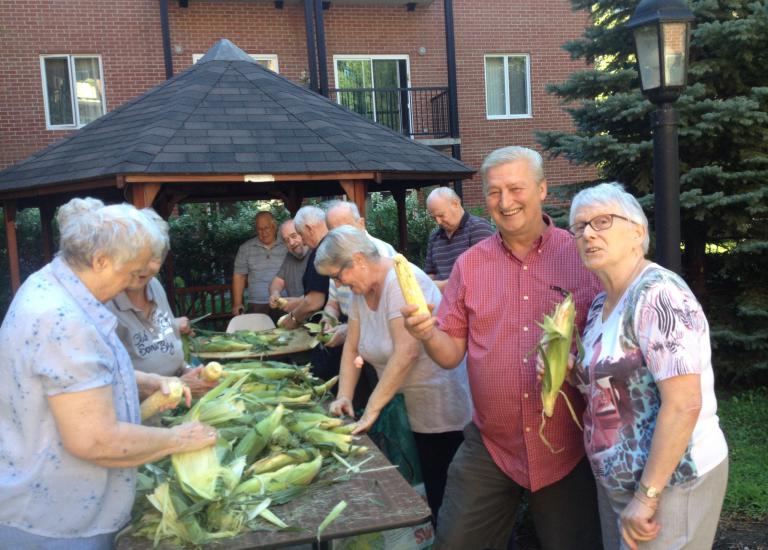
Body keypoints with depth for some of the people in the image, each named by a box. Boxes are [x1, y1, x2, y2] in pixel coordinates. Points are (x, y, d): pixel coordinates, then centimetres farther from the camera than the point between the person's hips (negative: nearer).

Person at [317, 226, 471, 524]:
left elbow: (407, 353, -29)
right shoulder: (361, 291, 5)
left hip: (448, 407, -8)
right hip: (418, 410, 8)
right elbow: (352, 348, 10)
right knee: (434, 489, 17)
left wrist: (372, 409, -24)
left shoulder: (401, 281, -22)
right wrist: (344, 397, -2)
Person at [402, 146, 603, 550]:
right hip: (489, 447, 2)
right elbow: (451, 353, 2)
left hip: (568, 450, -1)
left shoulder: (581, 256, -6)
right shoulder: (469, 265, 1)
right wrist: (428, 334, -19)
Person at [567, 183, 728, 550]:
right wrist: (567, 370, -4)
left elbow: (684, 405, -25)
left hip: (669, 481, -8)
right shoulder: (600, 305, 6)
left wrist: (647, 495, -22)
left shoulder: (658, 294, -20)